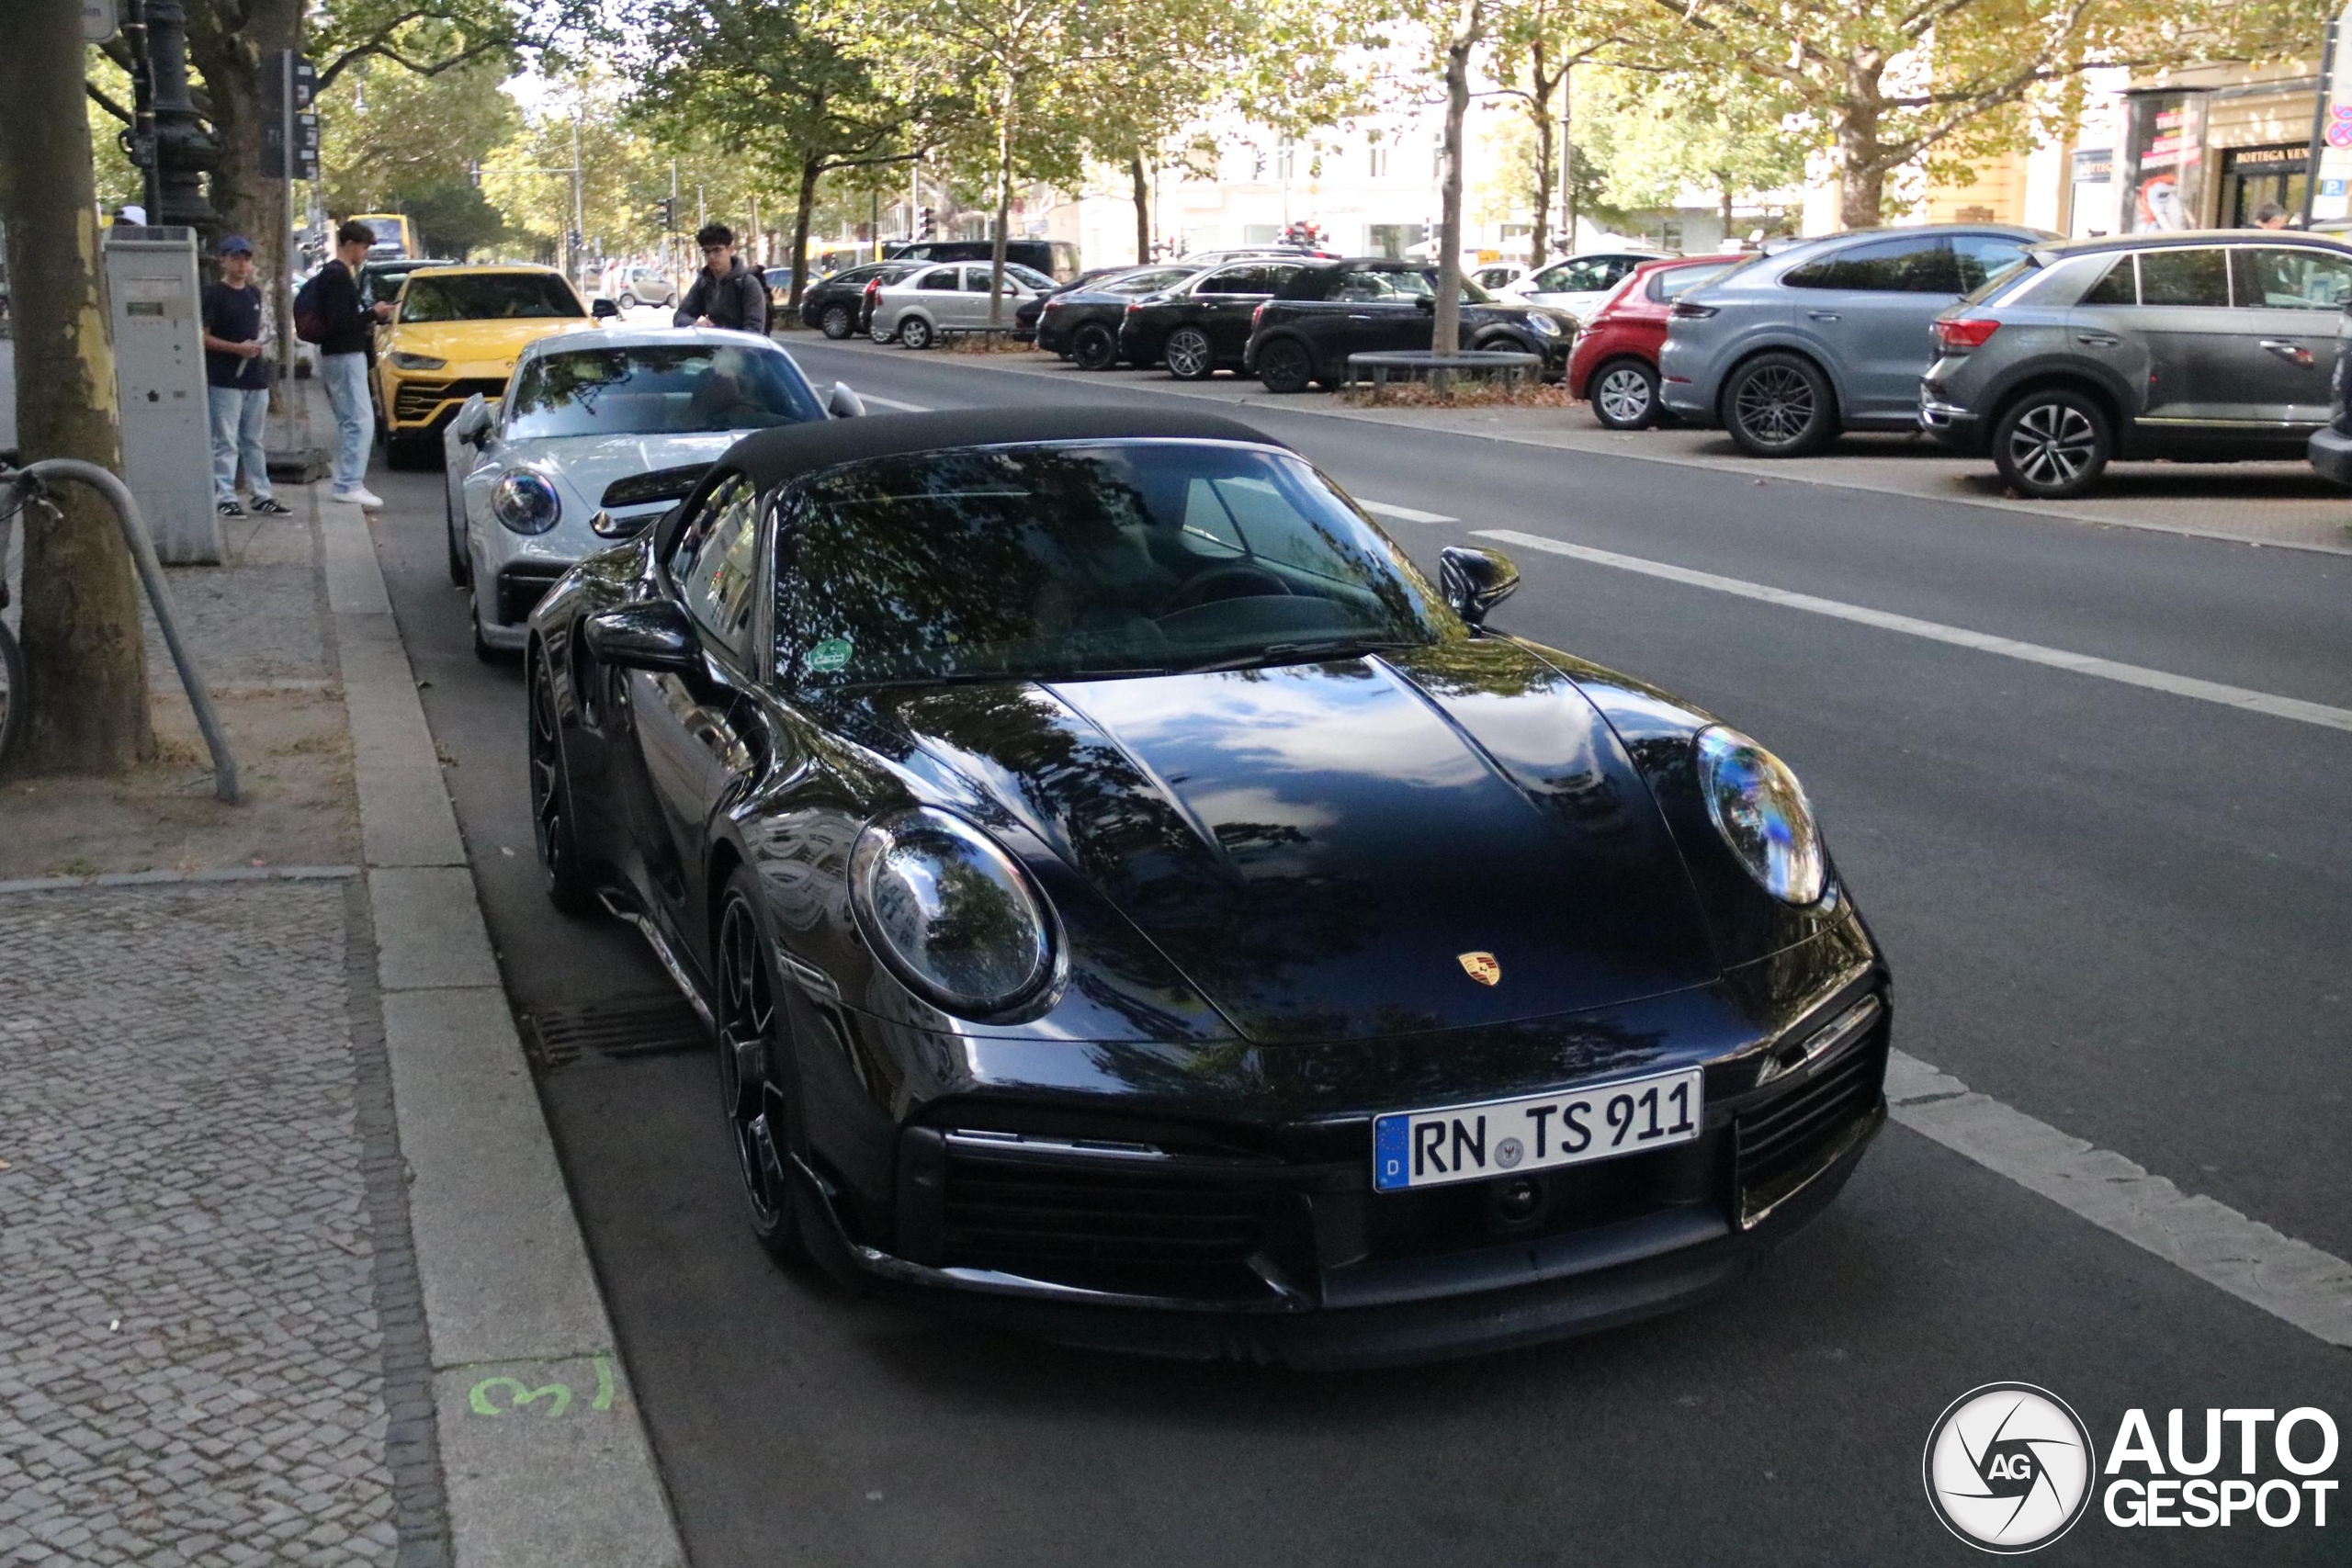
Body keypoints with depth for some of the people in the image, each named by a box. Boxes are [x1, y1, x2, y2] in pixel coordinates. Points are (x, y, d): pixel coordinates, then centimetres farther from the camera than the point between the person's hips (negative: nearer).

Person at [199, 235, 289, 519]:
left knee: (254, 441, 13)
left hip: (256, 378, 7)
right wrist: (237, 348, -19)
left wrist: (260, 347, 10)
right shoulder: (214, 294, -6)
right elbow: (203, 337, -10)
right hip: (225, 381, -7)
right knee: (226, 442, -4)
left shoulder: (254, 294, 15)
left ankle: (262, 495, 17)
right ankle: (224, 498, -1)